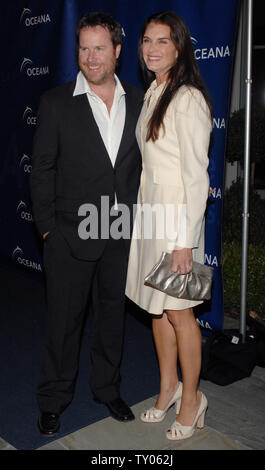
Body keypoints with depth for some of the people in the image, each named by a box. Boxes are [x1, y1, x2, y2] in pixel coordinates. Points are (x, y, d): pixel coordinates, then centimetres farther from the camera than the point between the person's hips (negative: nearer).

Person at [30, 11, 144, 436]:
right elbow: (42, 171, -2)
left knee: (112, 314, 16)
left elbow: (142, 163, 9)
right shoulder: (56, 103, -3)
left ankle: (108, 389, 37)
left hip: (121, 233, 3)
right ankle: (53, 400, 29)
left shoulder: (138, 102, 5)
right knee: (64, 318, 9)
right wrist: (47, 228, -6)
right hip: (72, 234, -2)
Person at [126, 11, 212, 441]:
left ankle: (191, 398, 23)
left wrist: (185, 240, -20)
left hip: (177, 215, -8)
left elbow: (196, 174, -18)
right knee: (156, 307, 15)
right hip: (149, 211, 8)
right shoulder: (151, 94, 13)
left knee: (179, 311, 2)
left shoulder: (187, 99, -14)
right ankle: (168, 387, 33)